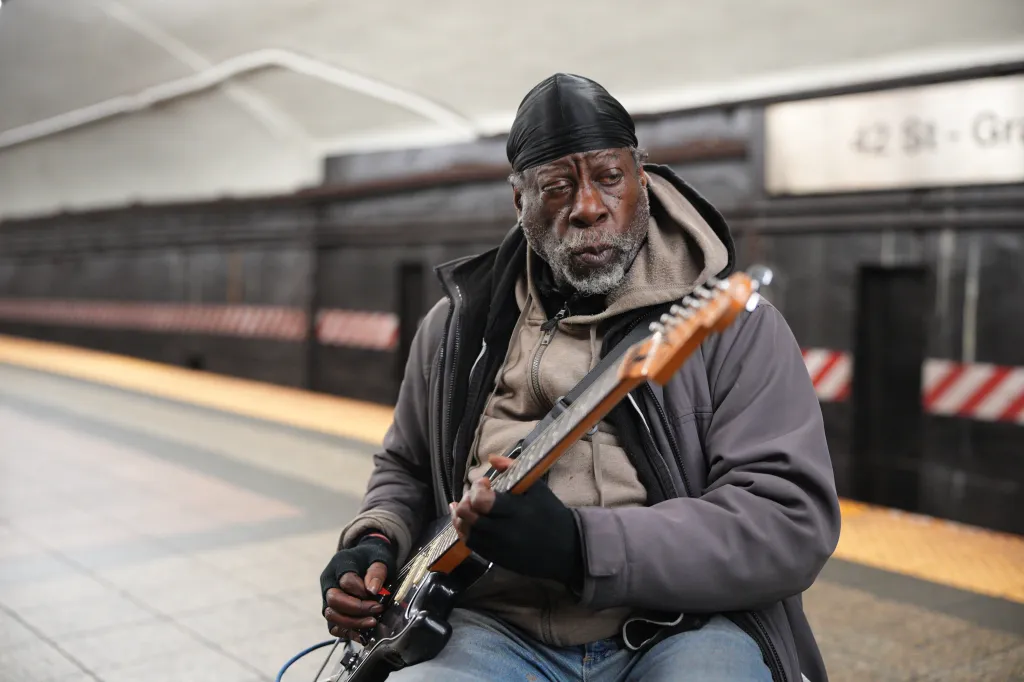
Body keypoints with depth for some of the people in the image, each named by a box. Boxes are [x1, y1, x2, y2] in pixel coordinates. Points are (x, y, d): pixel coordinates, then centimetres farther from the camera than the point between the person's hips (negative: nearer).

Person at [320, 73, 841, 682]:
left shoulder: (735, 324, -4)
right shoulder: (458, 325, 11)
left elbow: (795, 522, -13)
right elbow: (406, 469, 26)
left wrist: (580, 546, -23)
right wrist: (376, 542, 2)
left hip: (679, 627, -1)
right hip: (497, 630, 2)